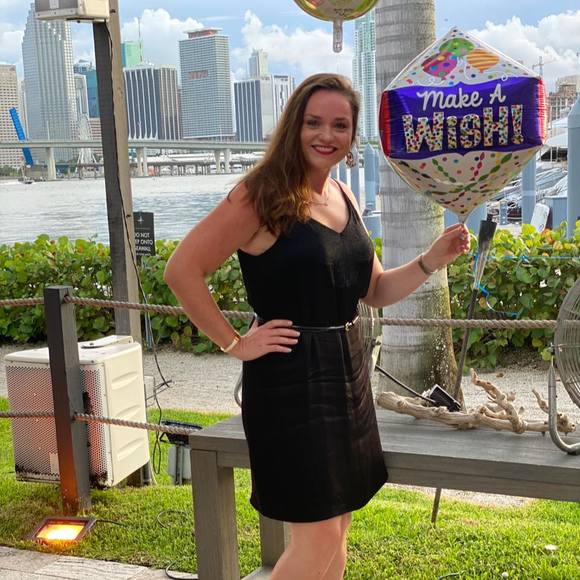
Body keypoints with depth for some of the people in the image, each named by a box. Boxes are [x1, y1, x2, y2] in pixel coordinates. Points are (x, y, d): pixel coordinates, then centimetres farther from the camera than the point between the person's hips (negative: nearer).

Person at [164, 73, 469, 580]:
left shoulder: (343, 195, 10)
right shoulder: (262, 194, -14)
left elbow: (375, 291, 15)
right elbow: (182, 270, -18)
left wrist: (432, 261, 0)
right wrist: (234, 344, -16)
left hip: (348, 372, 8)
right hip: (291, 377, -8)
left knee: (336, 531, 17)